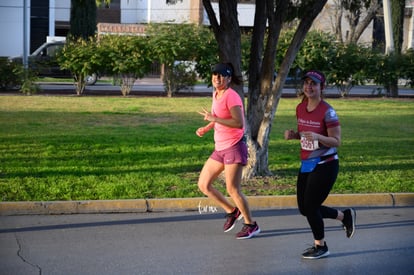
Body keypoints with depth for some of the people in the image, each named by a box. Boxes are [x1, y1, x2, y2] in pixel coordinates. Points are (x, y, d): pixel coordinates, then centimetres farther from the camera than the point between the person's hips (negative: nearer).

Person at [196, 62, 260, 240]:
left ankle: (251, 225, 9)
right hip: (220, 148, 9)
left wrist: (214, 118, -26)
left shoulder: (231, 96, -16)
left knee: (232, 190, -8)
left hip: (234, 147, -9)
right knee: (204, 185, 6)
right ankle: (232, 211, 23)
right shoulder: (216, 94, 11)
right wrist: (206, 128, 14)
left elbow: (239, 123, -27)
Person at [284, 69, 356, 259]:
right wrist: (293, 135, -3)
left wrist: (317, 137, -32)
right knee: (304, 208, 11)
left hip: (325, 165, -8)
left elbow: (336, 141, -15)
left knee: (310, 206, -3)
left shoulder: (327, 112, -16)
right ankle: (345, 216, 33)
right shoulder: (300, 108, 4)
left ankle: (320, 247, 20)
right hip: (306, 164, 8)